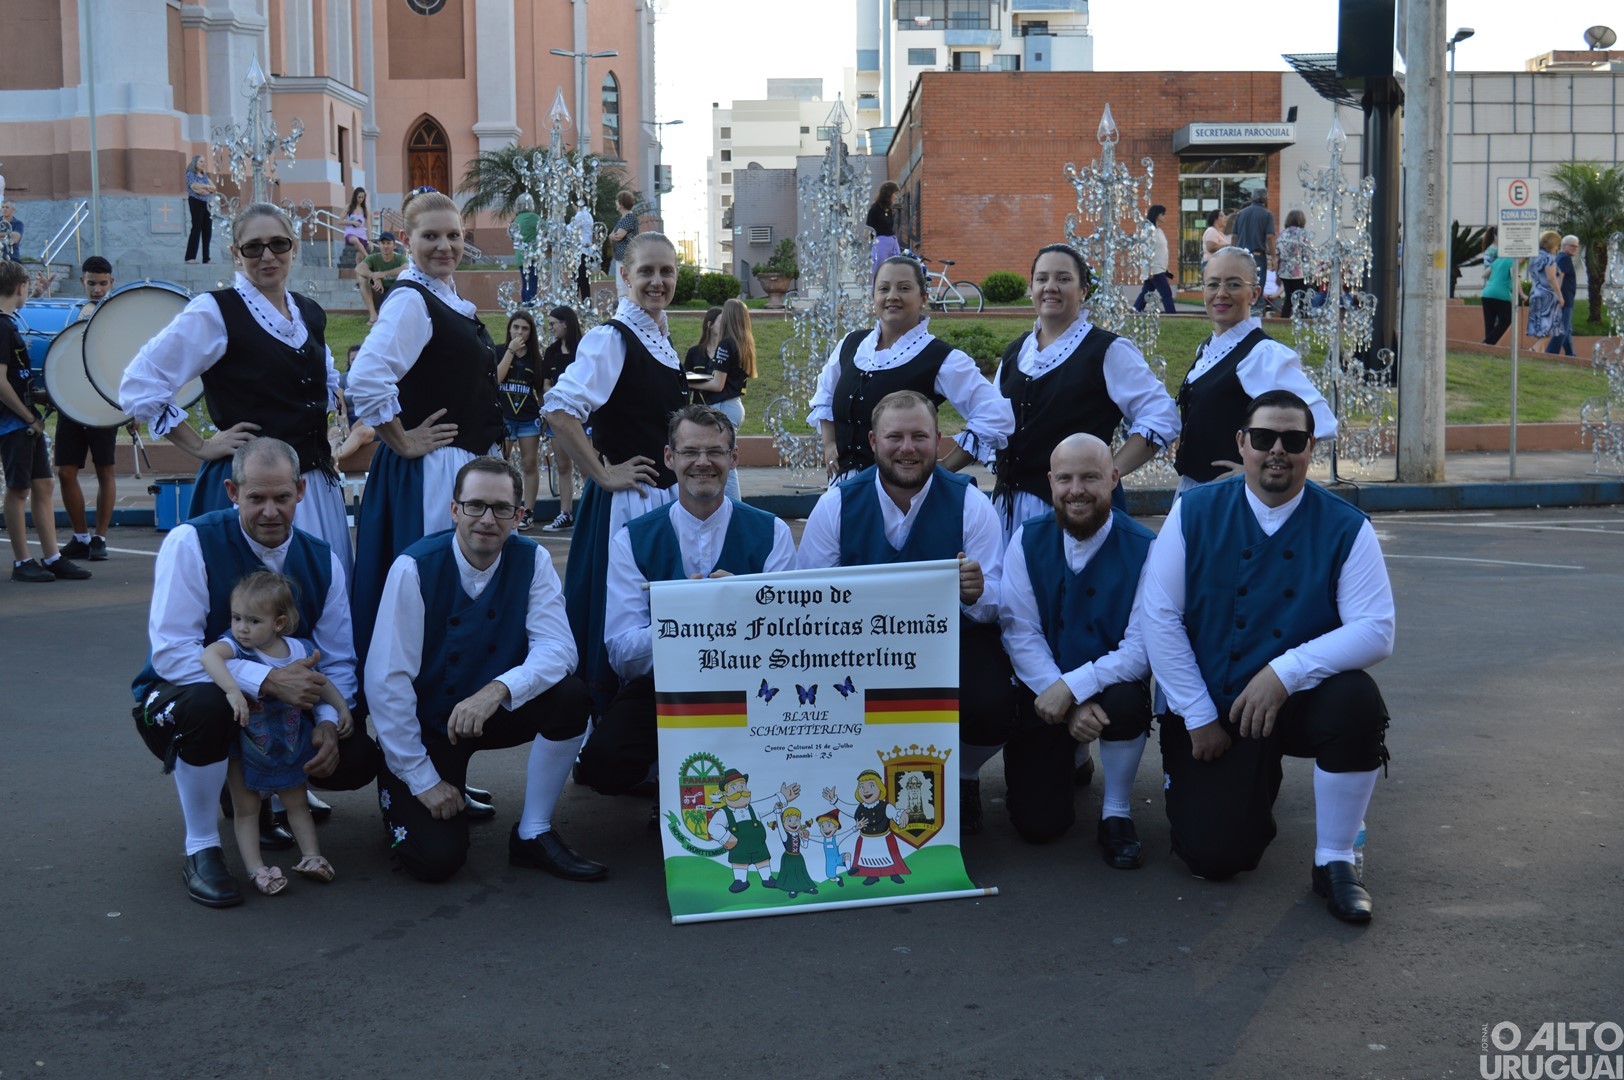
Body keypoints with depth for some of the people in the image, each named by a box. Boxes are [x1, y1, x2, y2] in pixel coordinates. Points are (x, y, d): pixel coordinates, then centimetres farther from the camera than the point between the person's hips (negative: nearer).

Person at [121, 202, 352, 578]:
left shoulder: (310, 314, 13)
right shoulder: (214, 312, -7)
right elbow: (139, 386, -10)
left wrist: (319, 431, 14)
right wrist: (201, 447, -8)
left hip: (317, 484, 7)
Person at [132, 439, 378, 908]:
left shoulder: (321, 560, -4)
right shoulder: (191, 543, -19)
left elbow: (337, 661, 0)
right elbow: (170, 654, -26)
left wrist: (328, 722, -21)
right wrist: (268, 680, -34)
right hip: (182, 701, -5)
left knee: (358, 760, -16)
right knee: (207, 704, -40)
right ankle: (201, 849, -18)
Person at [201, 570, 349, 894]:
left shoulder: (298, 650, -11)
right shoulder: (235, 645, -22)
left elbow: (319, 683, 7)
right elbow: (210, 655, -45)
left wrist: (341, 707, 0)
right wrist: (232, 690, -57)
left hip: (289, 743, 3)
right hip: (245, 746, -3)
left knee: (297, 803, 14)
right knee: (246, 808, 3)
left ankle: (311, 855, 19)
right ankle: (255, 868, 3)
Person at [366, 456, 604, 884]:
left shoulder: (531, 560, -10)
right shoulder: (415, 568, -19)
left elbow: (555, 647, -18)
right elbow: (386, 681, -19)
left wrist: (499, 690, -39)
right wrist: (423, 780, -19)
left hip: (494, 713, 3)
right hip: (425, 723, -3)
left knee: (570, 697, -26)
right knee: (437, 858, -19)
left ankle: (533, 835, -8)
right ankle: (398, 792, 17)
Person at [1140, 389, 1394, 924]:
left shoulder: (1345, 528, -7)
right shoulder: (1195, 513, -5)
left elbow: (1375, 631, -14)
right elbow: (1159, 616, -7)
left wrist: (1286, 672, -27)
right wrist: (1198, 717, -11)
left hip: (1301, 702, 0)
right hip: (1210, 710, 0)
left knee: (1357, 700, -34)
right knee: (1213, 856, -13)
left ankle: (1334, 862, -12)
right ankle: (1255, 784, 25)